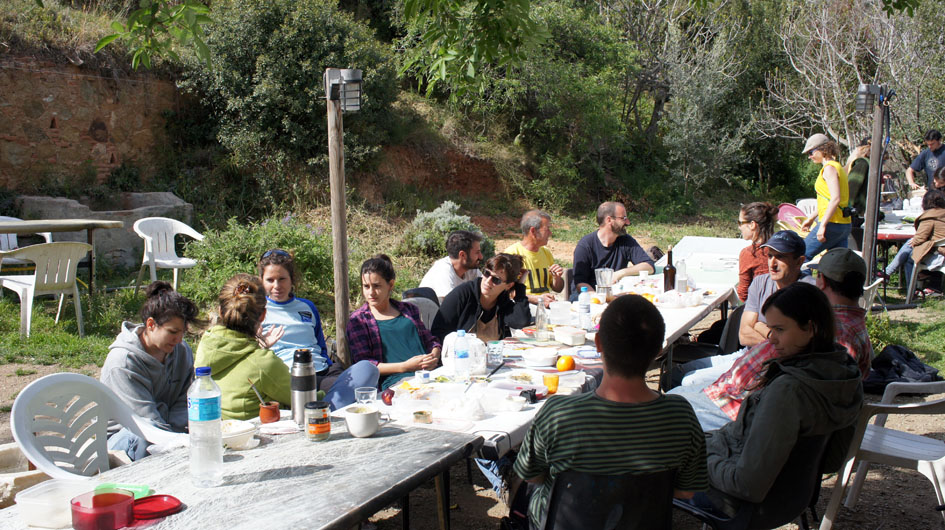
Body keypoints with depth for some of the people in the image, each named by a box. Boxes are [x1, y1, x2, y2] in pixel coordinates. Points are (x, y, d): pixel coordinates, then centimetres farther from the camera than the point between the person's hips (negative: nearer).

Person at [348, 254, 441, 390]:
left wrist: (434, 356, 3)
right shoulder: (358, 319, 11)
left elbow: (430, 340, 29)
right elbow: (363, 365, 2)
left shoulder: (409, 309, 25)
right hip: (393, 381, -5)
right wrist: (404, 366, -10)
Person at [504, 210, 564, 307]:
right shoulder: (512, 253, -5)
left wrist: (557, 277, 3)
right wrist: (537, 299, -24)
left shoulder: (546, 252, 19)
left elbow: (558, 289, 27)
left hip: (548, 305, 7)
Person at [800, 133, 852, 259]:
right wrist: (811, 218, 31)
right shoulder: (838, 167, 20)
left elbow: (835, 199, -20)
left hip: (832, 225, -10)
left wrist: (823, 225, -23)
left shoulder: (829, 168, -10)